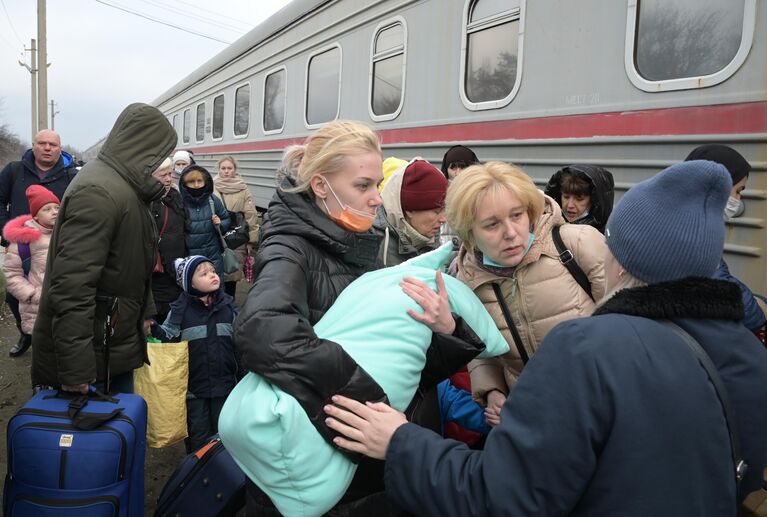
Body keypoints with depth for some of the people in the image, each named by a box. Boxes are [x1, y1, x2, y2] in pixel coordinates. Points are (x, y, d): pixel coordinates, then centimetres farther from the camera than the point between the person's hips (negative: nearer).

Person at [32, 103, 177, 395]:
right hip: (91, 354, -10)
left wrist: (144, 312, 25)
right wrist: (75, 370, -28)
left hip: (116, 345, 10)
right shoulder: (99, 193, -23)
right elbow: (71, 287, -29)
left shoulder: (124, 186, 12)